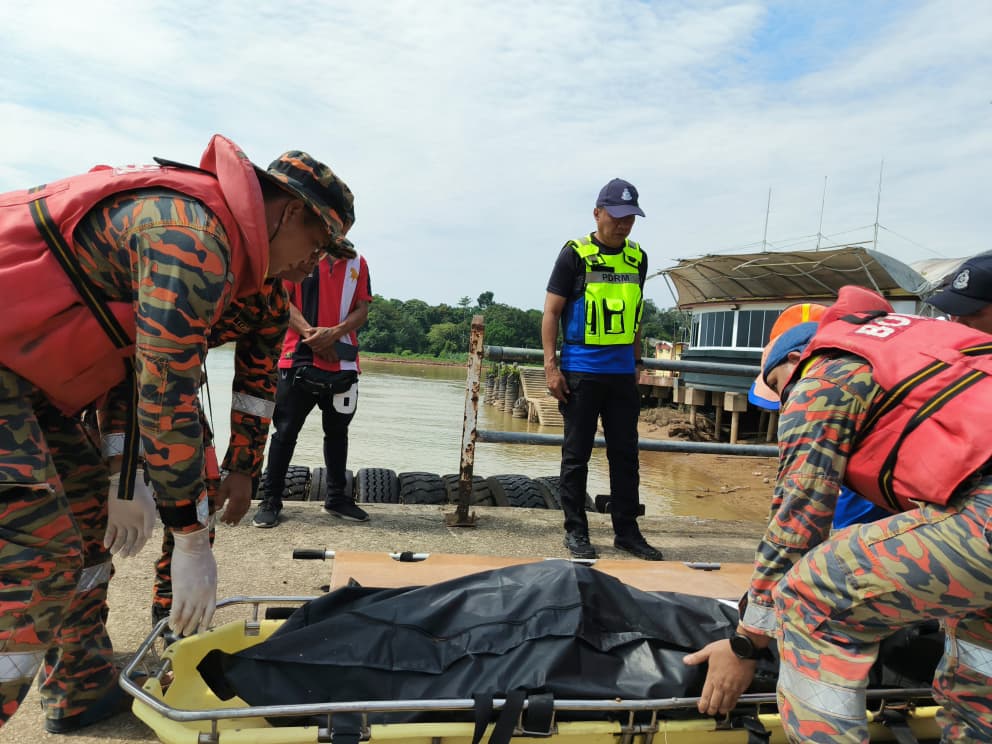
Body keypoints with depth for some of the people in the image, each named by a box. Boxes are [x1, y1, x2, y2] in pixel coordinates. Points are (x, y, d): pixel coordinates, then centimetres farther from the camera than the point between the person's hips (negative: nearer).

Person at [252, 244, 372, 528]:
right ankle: (271, 499, 12)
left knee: (337, 431, 14)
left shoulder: (357, 263, 10)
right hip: (299, 358, -3)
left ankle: (336, 497, 27)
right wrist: (309, 332, -18)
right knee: (285, 431, 1)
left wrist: (334, 332, -14)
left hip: (343, 363, 3)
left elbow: (362, 310, 4)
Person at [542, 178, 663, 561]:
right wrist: (551, 366, -11)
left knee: (625, 453, 9)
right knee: (576, 454, 4)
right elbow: (551, 313, -5)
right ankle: (575, 531, 15)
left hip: (622, 372, 5)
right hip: (581, 371, -5)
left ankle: (626, 530, 20)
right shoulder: (575, 255, -4)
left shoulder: (637, 258, 11)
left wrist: (636, 363, 17)